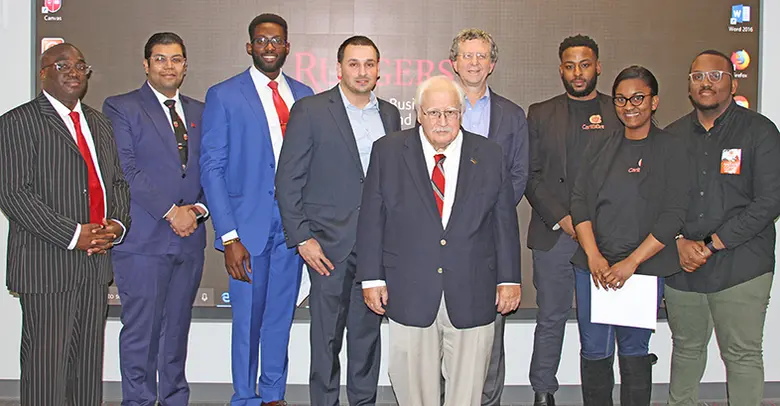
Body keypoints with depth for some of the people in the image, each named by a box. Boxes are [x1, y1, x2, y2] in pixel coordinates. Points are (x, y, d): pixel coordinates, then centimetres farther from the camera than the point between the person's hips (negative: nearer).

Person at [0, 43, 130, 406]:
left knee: (88, 362, 11)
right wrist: (73, 235, -17)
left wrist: (117, 224, -2)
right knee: (46, 364, -2)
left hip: (96, 263, 6)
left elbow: (118, 182, 19)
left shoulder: (98, 123, 18)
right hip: (46, 264, -6)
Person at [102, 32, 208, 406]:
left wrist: (198, 207, -3)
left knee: (178, 329, 12)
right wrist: (170, 211, -14)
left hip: (189, 238, 5)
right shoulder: (121, 108, 1)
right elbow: (126, 170, -10)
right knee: (141, 330, -2)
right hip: (143, 238, -5)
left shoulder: (199, 112, 17)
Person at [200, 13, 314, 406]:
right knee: (247, 319, 5)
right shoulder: (223, 95, -2)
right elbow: (211, 168, -5)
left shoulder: (303, 95, 10)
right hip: (249, 226, -3)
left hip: (293, 224, 4)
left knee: (281, 317, 13)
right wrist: (229, 237, -12)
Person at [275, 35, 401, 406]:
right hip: (330, 243, -4)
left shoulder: (390, 115, 11)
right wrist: (302, 238, -10)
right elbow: (288, 180, -4)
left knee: (368, 330, 12)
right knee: (326, 334, 4)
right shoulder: (310, 111, -3)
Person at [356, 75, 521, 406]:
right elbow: (371, 219, 2)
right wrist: (372, 278, -2)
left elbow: (505, 221, 7)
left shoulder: (490, 155, 5)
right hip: (409, 292, -1)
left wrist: (509, 279, 5)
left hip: (472, 295, 1)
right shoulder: (388, 152, 2)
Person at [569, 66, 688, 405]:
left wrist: (632, 262, -12)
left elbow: (674, 215, -6)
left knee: (634, 350, 4)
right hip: (592, 266, 3)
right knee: (594, 350, 5)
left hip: (644, 266, -3)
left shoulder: (672, 149, 0)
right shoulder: (599, 147, 10)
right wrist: (593, 256, -7)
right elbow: (579, 201, 5)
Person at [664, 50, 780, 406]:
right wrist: (679, 243, -8)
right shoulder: (673, 135, 10)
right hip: (680, 266, 4)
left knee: (743, 355, 0)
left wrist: (711, 244, -12)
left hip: (740, 266, -3)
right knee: (686, 347, 15)